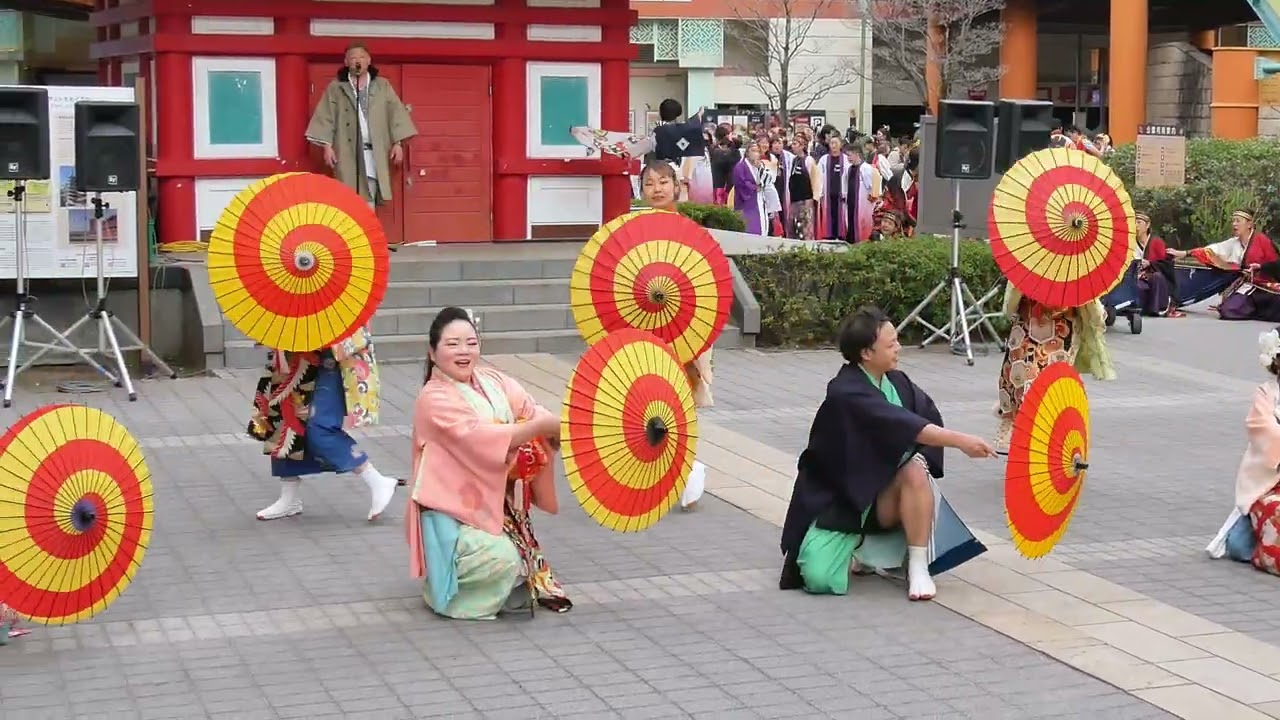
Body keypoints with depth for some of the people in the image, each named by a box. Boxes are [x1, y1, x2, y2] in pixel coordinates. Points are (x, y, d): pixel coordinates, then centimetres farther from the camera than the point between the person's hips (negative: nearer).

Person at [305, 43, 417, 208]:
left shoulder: (382, 86, 12)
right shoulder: (335, 88, 8)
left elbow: (395, 113, 7)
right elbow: (326, 118, 3)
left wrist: (398, 143, -2)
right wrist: (327, 146, -6)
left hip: (374, 152, 1)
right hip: (347, 152, -1)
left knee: (370, 197, 0)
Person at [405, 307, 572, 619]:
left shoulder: (491, 380, 7)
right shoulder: (433, 398, -14)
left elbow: (532, 411, -5)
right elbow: (479, 438, -26)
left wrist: (562, 427, -25)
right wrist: (539, 426, -30)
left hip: (496, 502, 7)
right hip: (450, 508, -7)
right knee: (502, 559, -23)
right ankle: (442, 586, 2)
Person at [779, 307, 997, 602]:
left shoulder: (898, 382, 1)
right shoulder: (846, 392, -21)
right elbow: (901, 425, -31)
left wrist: (920, 457, -17)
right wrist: (960, 441, -36)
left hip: (885, 492, 5)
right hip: (840, 495, -4)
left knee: (915, 471, -30)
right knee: (819, 577, -23)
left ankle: (918, 567, -19)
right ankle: (856, 544, 13)